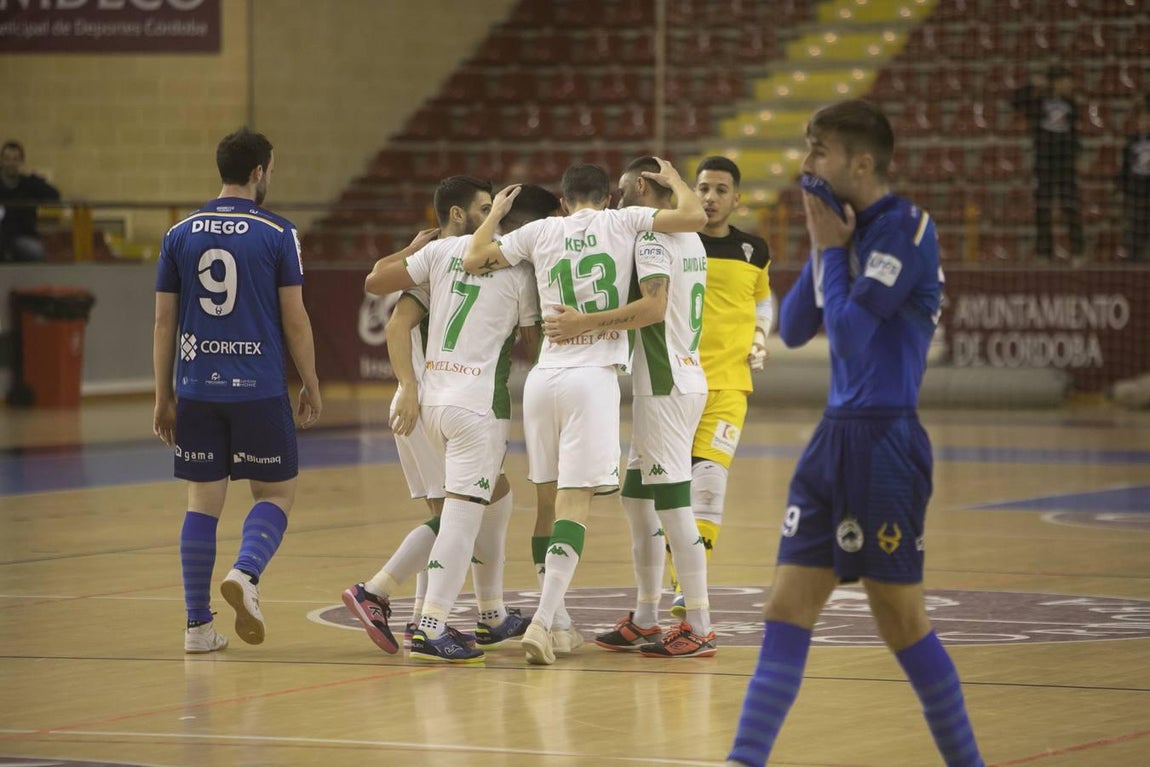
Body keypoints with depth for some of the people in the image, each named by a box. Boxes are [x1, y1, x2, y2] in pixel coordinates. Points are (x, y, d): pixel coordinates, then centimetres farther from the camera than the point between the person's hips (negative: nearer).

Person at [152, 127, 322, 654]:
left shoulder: (180, 235, 6)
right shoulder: (277, 234, -4)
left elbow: (164, 322, 7)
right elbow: (294, 319, -4)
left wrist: (163, 398, 13)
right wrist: (311, 387, 6)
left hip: (197, 388, 3)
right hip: (259, 388, -3)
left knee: (203, 501, 8)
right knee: (277, 493, 10)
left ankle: (198, 626, 6)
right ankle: (245, 574, -16)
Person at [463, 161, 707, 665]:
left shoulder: (540, 231, 10)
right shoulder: (624, 222, 4)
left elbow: (472, 259, 13)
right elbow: (696, 216, -3)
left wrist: (495, 213, 29)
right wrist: (674, 180, 17)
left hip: (544, 374, 4)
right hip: (593, 377, -4)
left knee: (553, 497, 15)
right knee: (575, 504, -7)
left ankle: (554, 617, 19)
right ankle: (542, 621, -18)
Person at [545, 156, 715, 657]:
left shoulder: (652, 237, -13)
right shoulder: (689, 240, 17)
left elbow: (654, 305, -27)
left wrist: (586, 323, -27)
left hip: (665, 387, -10)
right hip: (679, 379, 10)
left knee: (673, 505, -9)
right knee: (636, 499, 15)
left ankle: (699, 629, -9)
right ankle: (645, 622, 20)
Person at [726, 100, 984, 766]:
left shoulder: (906, 229, -12)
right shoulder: (852, 231, 12)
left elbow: (850, 330, -18)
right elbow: (793, 330, 13)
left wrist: (832, 248, -6)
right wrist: (822, 249, 2)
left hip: (884, 442, -8)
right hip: (836, 437, 8)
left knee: (902, 620, 0)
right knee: (788, 608, 2)